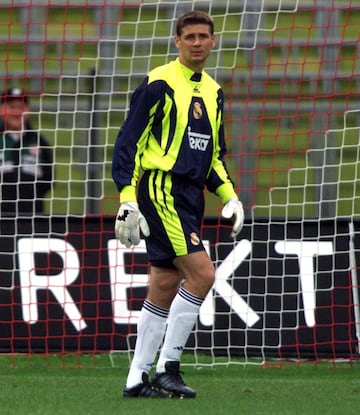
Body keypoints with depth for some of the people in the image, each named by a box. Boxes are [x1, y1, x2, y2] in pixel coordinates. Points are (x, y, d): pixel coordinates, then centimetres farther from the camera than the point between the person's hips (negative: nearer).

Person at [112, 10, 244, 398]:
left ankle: (137, 378, 10)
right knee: (201, 273, -16)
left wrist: (230, 196, 14)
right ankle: (166, 368, -10)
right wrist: (127, 198, -16)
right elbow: (129, 141, -9)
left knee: (164, 287, 7)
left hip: (190, 197, 8)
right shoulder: (159, 84, -7)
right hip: (161, 189, -8)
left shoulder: (212, 91, 17)